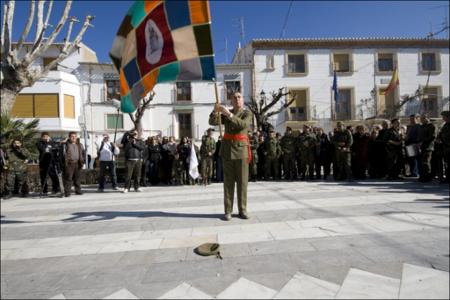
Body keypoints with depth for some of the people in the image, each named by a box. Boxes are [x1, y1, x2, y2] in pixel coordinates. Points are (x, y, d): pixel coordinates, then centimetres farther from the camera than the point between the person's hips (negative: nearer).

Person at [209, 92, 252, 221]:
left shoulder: (247, 113, 0)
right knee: (228, 181, 0)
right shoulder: (226, 113, 10)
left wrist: (229, 114, -28)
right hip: (227, 148, 1)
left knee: (242, 181, -1)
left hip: (241, 149, -1)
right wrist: (216, 110, -21)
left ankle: (242, 210, 10)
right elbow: (213, 122, -3)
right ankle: (228, 211, 6)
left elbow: (243, 125, -21)